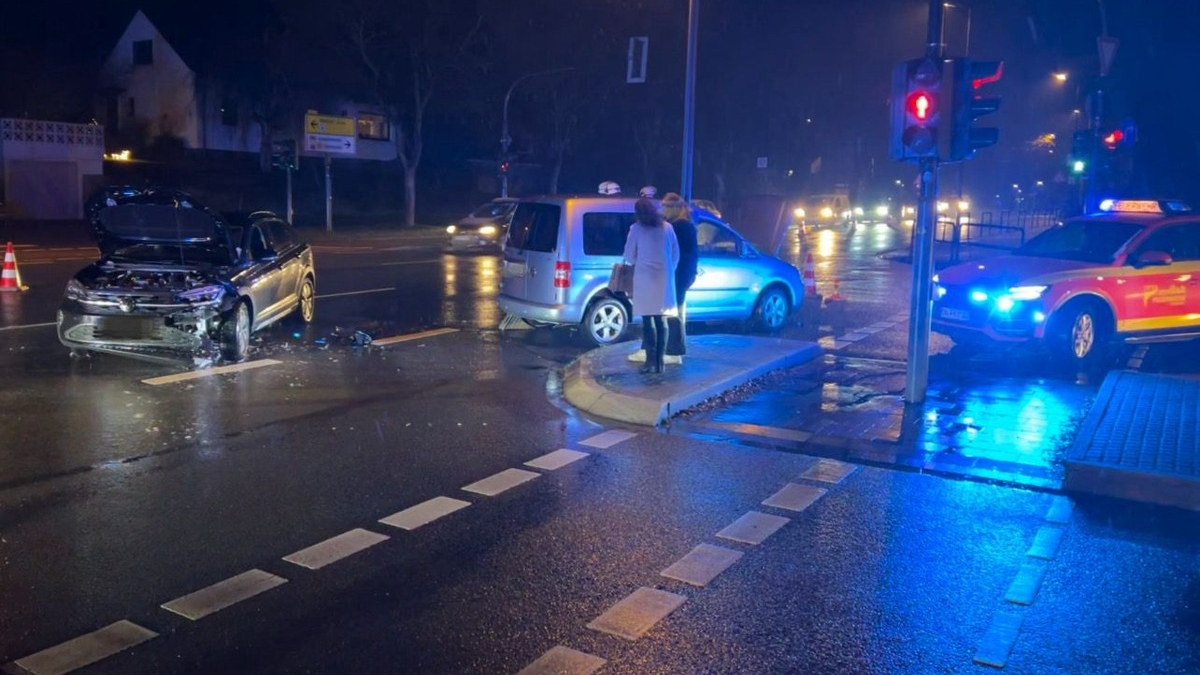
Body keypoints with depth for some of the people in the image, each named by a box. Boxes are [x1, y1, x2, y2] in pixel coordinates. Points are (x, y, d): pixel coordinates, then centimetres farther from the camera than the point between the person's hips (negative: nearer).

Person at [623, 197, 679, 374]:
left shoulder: (637, 229, -3)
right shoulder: (667, 228, 7)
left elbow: (629, 256, 3)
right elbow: (676, 254, 9)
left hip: (645, 278, -3)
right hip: (664, 278, 3)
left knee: (648, 321, -2)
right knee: (661, 319, 7)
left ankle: (651, 361, -6)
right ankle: (660, 361, 6)